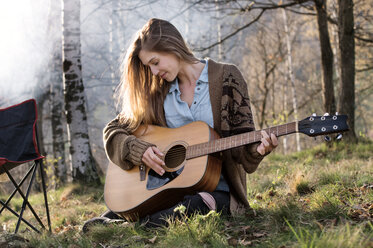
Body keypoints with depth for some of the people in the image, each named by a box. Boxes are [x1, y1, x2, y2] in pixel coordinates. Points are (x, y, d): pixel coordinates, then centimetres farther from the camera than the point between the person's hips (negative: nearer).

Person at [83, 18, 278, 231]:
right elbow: (113, 132, 11)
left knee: (158, 222, -34)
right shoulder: (157, 92, 10)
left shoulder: (226, 77, 0)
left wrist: (258, 149, -26)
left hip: (215, 189, -3)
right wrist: (140, 150, -9)